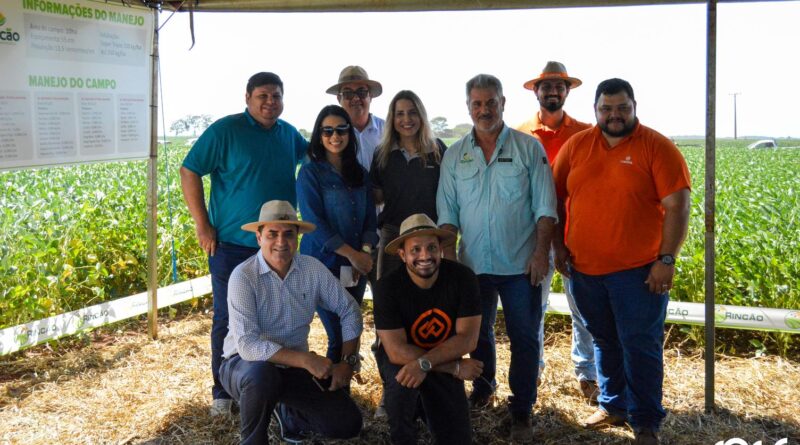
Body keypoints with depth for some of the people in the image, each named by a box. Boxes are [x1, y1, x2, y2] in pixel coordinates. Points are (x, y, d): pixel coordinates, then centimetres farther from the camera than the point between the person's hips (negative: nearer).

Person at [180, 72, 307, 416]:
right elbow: (189, 172, -10)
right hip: (232, 245, -5)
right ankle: (223, 393, 17)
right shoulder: (225, 130, -8)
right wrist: (203, 225, -14)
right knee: (228, 319, 4)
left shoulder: (290, 135, 8)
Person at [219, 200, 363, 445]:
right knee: (262, 374, -39)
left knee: (348, 424, -6)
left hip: (294, 367, 4)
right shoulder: (243, 276, -21)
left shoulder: (313, 268, -8)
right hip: (246, 365, -4)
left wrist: (347, 362, -7)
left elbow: (349, 310, 2)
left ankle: (288, 414, 23)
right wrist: (305, 359, -34)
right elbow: (248, 345, -29)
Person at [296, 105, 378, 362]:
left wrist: (365, 252, -9)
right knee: (339, 338, -7)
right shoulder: (310, 173, -3)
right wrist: (351, 253, -16)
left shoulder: (360, 174, 12)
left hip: (355, 267, 5)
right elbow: (314, 222, -11)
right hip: (324, 264, -5)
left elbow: (370, 218, 9)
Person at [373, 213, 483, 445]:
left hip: (445, 358, 2)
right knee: (402, 379, -37)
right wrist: (455, 368, -29)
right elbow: (397, 351, -28)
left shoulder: (462, 277, -21)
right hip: (401, 357, -2)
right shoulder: (388, 287, -26)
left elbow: (467, 338, -23)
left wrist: (424, 363, -37)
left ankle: (425, 401, 23)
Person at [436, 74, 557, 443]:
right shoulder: (454, 155, 6)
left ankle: (521, 412, 14)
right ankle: (482, 389, 38)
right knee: (478, 333, 16)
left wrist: (541, 252, -11)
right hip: (473, 264, 3)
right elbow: (447, 211, 7)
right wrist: (447, 253, -3)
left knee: (524, 339, 1)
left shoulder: (529, 148, -2)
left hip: (521, 264, -3)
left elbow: (544, 207, -3)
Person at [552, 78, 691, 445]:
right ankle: (613, 406, 35)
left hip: (639, 270, -4)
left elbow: (677, 205, -10)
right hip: (585, 268, 4)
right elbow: (556, 198, 13)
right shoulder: (576, 146, 5)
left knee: (641, 346, 1)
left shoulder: (657, 148, -7)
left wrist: (667, 259, -15)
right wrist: (558, 246, 8)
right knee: (604, 341, 17)